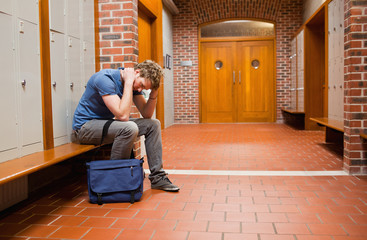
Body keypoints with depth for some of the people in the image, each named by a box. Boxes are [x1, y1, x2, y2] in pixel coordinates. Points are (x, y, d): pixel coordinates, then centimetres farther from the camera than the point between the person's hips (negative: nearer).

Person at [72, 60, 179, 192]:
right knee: (130, 128, -33)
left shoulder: (132, 84, -1)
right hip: (85, 126, -8)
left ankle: (157, 177, 2)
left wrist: (154, 92, -13)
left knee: (153, 124, 0)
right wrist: (128, 83, -29)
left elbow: (146, 114, 1)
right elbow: (122, 115, -34)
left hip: (106, 122, 9)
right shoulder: (105, 79, -26)